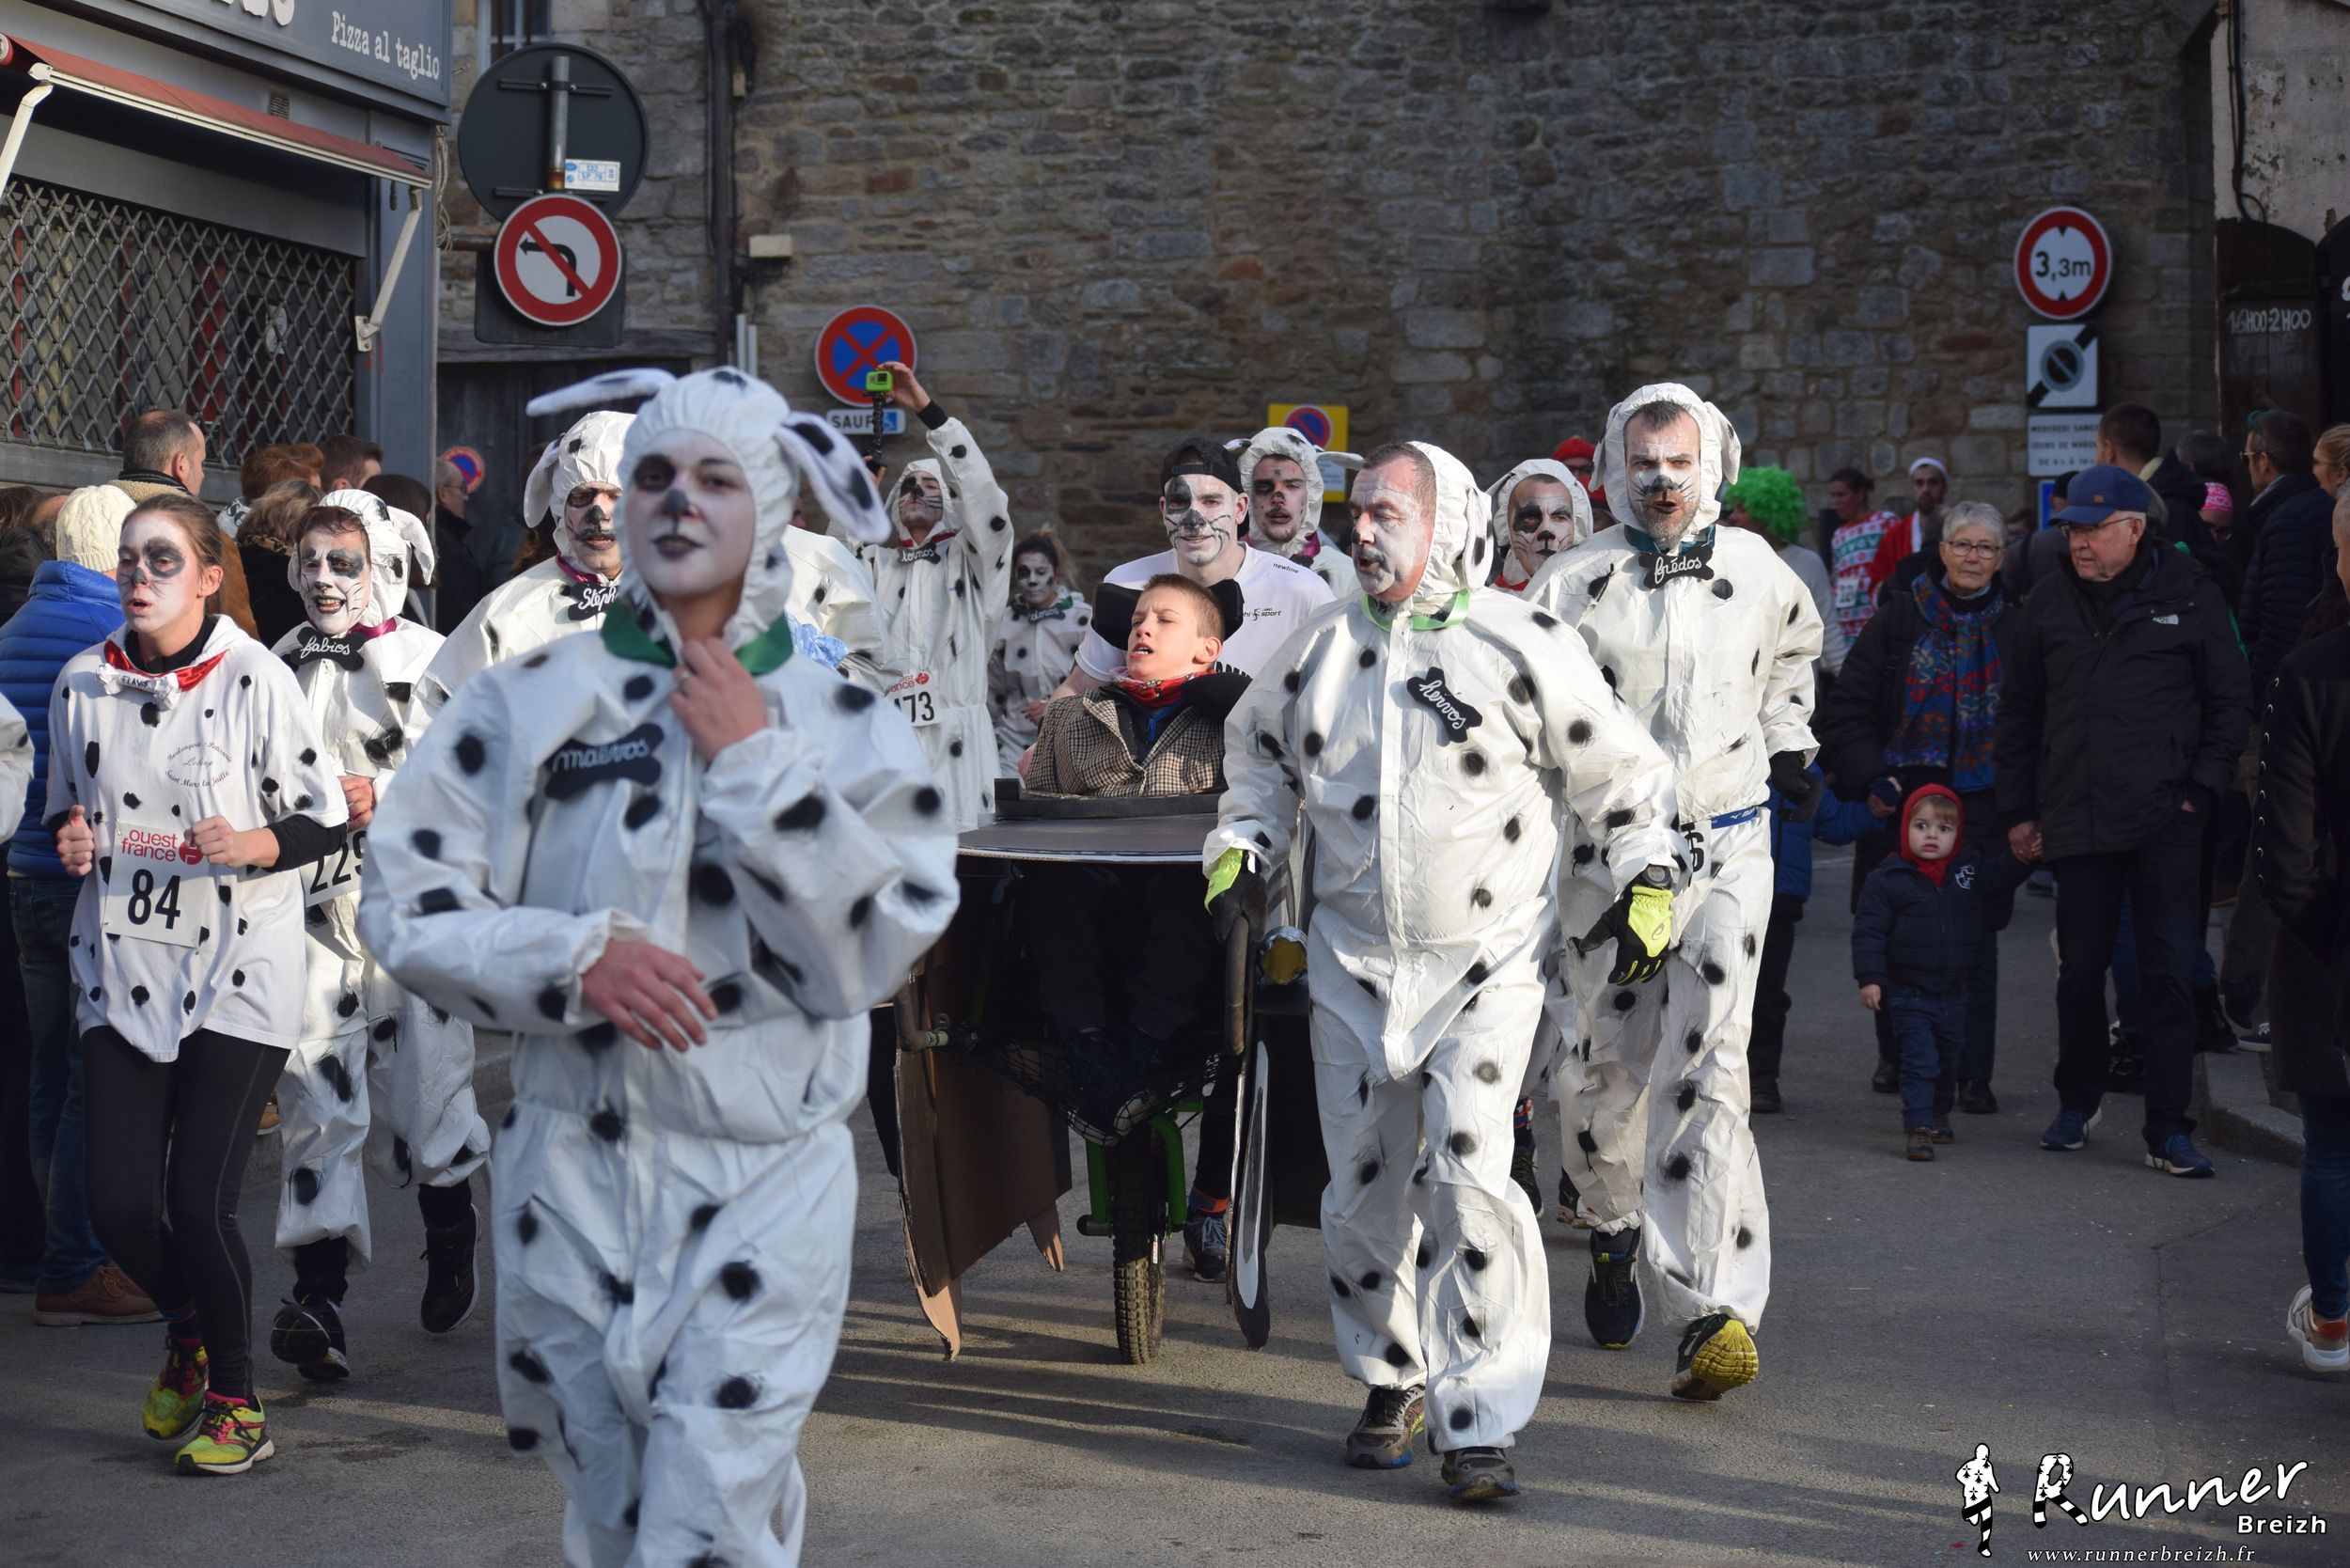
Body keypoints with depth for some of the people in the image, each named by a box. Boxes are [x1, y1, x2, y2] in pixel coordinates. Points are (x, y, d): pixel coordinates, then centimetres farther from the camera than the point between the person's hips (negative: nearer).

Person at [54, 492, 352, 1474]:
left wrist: (251, 846, -23)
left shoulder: (255, 679, -8)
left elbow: (325, 821, -4)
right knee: (119, 1204, -1)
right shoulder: (82, 683, 5)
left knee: (199, 1202, -7)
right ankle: (188, 1332, 32)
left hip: (238, 972, -4)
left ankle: (235, 1402, 16)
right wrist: (72, 841, -3)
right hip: (123, 969, 4)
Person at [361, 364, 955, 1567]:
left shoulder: (845, 728, 3)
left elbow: (870, 950, -8)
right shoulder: (530, 703, 3)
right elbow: (405, 905, -1)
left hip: (765, 1187, -2)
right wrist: (578, 960, -15)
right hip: (571, 1168, 2)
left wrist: (754, 764, -11)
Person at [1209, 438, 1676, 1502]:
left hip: (1486, 966, -4)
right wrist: (1241, 847, 8)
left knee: (1467, 1177, -15)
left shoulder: (1522, 645, -6)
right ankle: (1393, 1384, 30)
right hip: (1354, 964, 4)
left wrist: (1646, 881, -4)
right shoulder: (1320, 646, 6)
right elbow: (1259, 754, 22)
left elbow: (1619, 773, 4)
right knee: (1364, 1187, 9)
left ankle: (1479, 1424, -7)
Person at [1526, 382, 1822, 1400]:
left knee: (1705, 1067, -12)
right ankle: (1613, 1225, 37)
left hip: (1726, 847, 0)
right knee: (1607, 1067, 6)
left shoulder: (1758, 574, 6)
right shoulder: (1572, 587, -2)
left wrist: (1788, 749, 29)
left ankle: (1714, 1312, -18)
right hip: (1603, 850, 0)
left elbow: (1789, 656, 28)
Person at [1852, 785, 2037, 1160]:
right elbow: (1868, 931, -10)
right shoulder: (1887, 880, -11)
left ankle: (1938, 1114, 39)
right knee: (1920, 1061, -10)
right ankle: (1917, 1127, -7)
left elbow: (2003, 876, 11)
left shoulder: (1970, 869, 1)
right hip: (1910, 994, -5)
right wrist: (1869, 977, -16)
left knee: (1950, 1059, 19)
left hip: (1956, 992, 5)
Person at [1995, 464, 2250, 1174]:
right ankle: (2078, 1103, 29)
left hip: (2166, 821, -3)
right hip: (2077, 819, 3)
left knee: (2168, 975, -3)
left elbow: (2231, 701, 6)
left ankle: (2169, 1130, 1)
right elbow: (2018, 714, 16)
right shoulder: (2051, 607, 10)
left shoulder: (2189, 596, 2)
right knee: (2079, 971, 10)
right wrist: (2018, 810, 12)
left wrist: (2202, 787, -3)